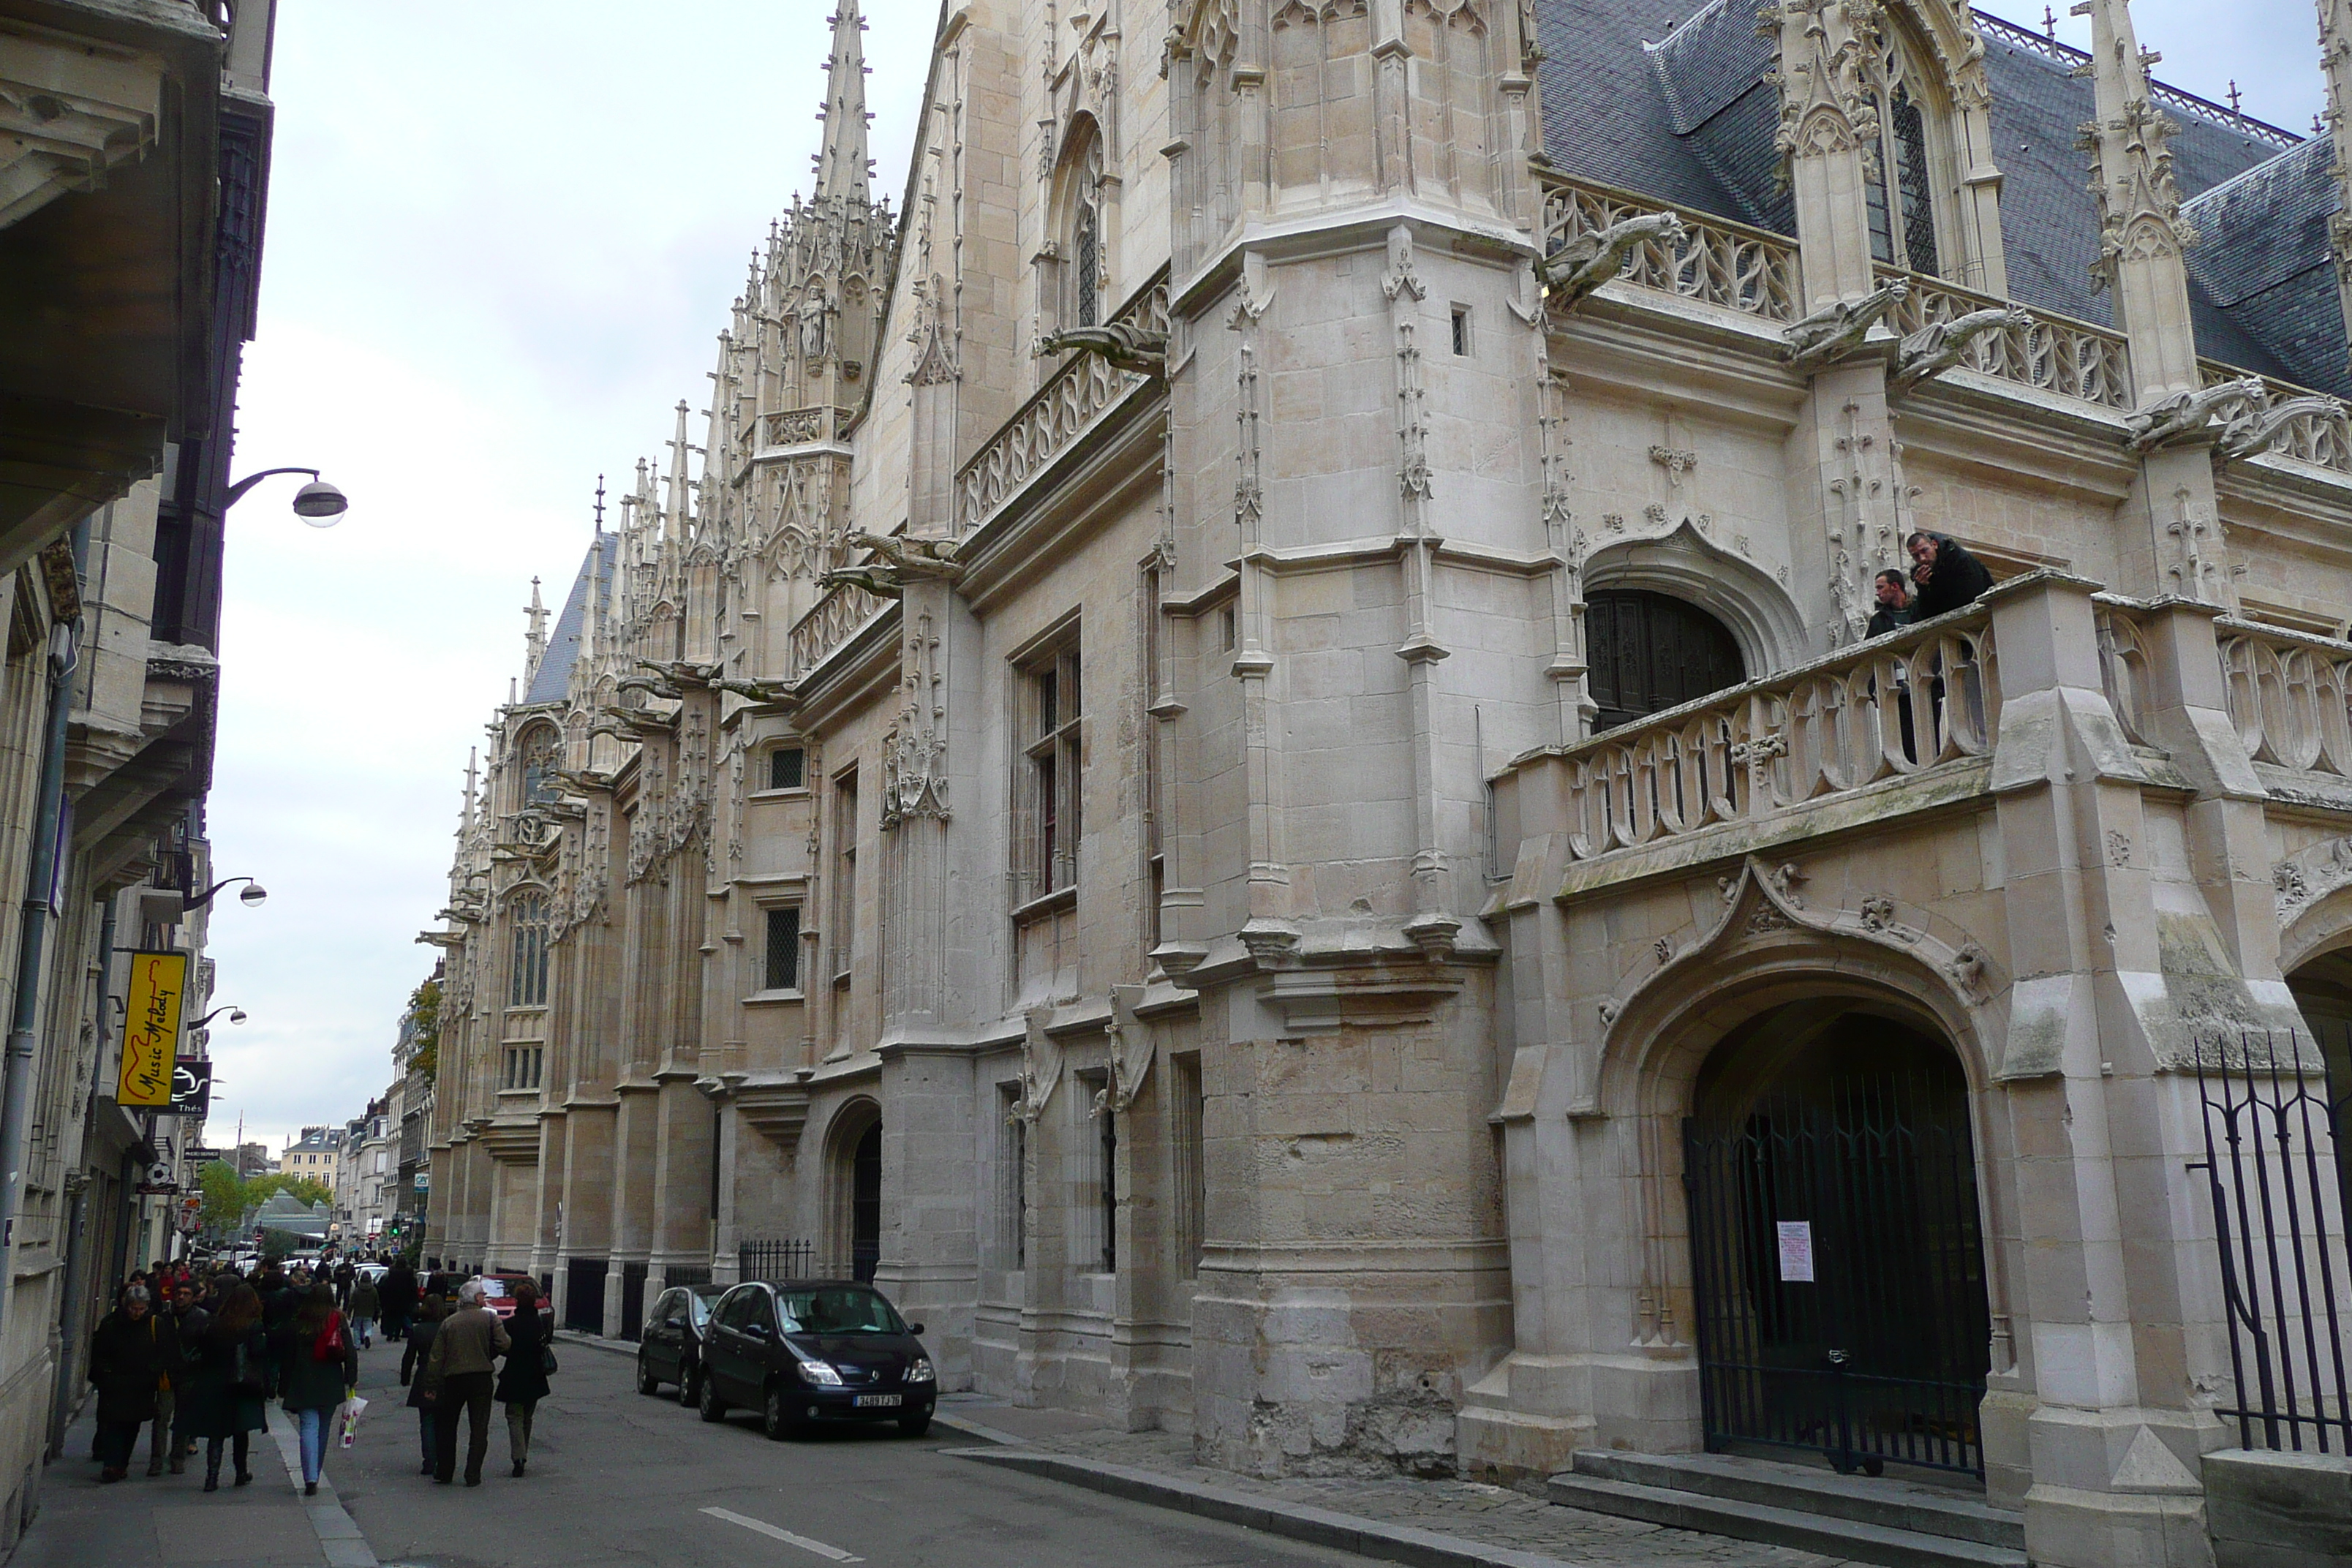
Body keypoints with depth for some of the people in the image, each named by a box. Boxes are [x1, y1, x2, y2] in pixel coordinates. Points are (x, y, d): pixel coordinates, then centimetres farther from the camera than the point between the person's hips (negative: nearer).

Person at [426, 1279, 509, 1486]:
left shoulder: (449, 1322, 4)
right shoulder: (490, 1317, -4)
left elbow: (435, 1357, 3)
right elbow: (504, 1345, -12)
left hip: (453, 1378, 2)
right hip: (481, 1378, -2)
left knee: (446, 1426, 17)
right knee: (479, 1428, 5)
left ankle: (444, 1472, 20)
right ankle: (473, 1475, 1)